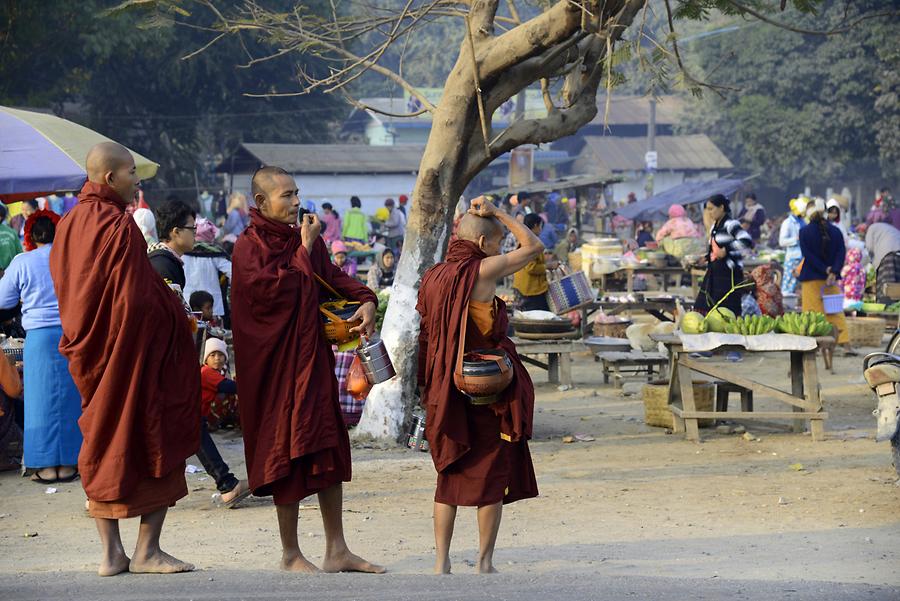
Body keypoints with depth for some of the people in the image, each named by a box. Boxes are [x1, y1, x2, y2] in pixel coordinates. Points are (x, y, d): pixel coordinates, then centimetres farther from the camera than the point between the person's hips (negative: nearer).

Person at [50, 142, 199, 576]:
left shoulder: (69, 225, 8)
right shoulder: (119, 226, -16)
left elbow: (63, 290, 13)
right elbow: (138, 298, -18)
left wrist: (80, 341, 18)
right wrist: (175, 320, -5)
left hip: (92, 355, 8)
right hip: (132, 355, -8)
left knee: (102, 449, 12)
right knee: (154, 446, 3)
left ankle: (111, 554, 12)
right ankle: (146, 551, 2)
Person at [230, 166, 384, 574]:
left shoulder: (302, 240, 9)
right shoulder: (249, 247, -11)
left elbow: (332, 277, 14)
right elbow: (275, 291, -22)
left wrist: (365, 300, -4)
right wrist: (304, 250, -14)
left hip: (312, 357, 7)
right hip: (275, 363, -7)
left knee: (328, 451, 8)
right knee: (288, 452, -1)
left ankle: (336, 551, 14)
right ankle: (290, 555, 11)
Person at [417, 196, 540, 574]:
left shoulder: (432, 277, 7)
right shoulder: (483, 271, -12)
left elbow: (425, 337, 11)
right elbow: (534, 246, -2)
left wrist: (428, 389, 18)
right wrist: (498, 214, 1)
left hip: (447, 389, 6)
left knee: (450, 475, 12)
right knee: (492, 474, 4)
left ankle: (441, 562, 8)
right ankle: (484, 564, 6)